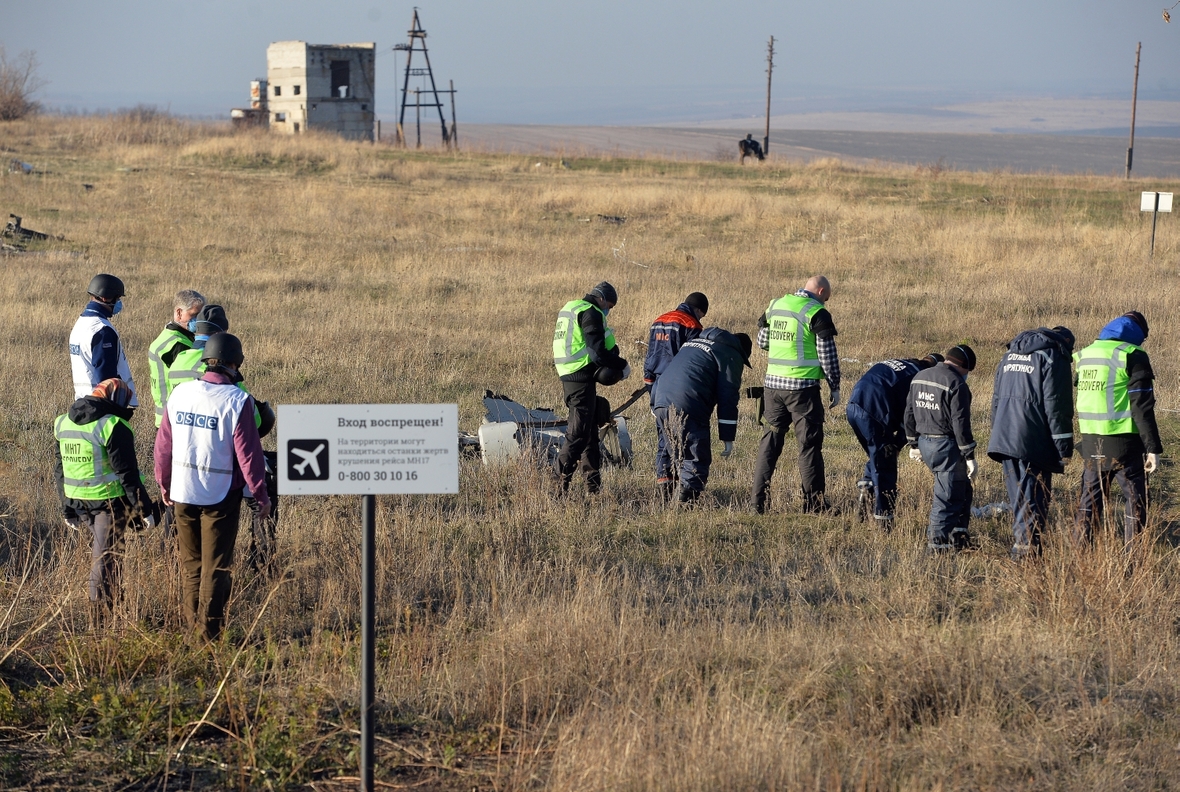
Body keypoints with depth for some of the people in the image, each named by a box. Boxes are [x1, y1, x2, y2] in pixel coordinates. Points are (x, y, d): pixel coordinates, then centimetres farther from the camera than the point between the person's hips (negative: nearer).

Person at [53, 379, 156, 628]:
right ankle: (99, 621, 4)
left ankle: (113, 596, 35)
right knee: (106, 556, 1)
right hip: (109, 501, -7)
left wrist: (67, 507, 21)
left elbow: (61, 468, 13)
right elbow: (127, 473, -17)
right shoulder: (113, 427, -16)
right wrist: (145, 508, -10)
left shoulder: (63, 424, 7)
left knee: (101, 547, 25)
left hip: (78, 501, 7)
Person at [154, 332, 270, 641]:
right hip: (220, 496, -4)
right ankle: (209, 630, 4)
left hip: (182, 492, 4)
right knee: (216, 566, 3)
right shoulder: (236, 401, -15)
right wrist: (260, 493, -2)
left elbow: (163, 444, 7)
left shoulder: (179, 394, -1)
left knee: (190, 561, 16)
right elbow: (248, 453, -14)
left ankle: (190, 626, 22)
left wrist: (164, 484, 20)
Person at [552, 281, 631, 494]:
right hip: (582, 378, -10)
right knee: (578, 431, -8)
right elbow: (598, 352, -19)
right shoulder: (591, 313, -12)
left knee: (590, 428, 16)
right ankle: (561, 481, -10)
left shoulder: (569, 309, 19)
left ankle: (593, 482, 21)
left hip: (569, 376, 10)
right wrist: (622, 366, -6)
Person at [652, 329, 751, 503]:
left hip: (661, 403, 8)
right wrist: (728, 437, 1)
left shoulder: (694, 342, 30)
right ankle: (687, 501, -10)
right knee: (698, 462, -2)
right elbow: (728, 398, -1)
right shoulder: (731, 355, 6)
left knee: (678, 458, 20)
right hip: (688, 410, -8)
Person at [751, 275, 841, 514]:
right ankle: (813, 502, 4)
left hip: (772, 384, 5)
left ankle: (759, 500, 11)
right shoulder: (817, 314, -10)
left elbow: (762, 342, 18)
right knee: (809, 444, 2)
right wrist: (834, 387, 0)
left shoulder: (775, 306, 8)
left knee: (770, 441, 12)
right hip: (802, 387, -5)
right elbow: (828, 355, -9)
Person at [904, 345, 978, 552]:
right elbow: (960, 423, -18)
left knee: (961, 488, 21)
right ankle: (938, 541, 3)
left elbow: (910, 413, 15)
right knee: (947, 495, 1)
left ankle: (958, 531, 21)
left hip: (924, 442, 8)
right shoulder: (956, 384, -16)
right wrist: (969, 456, -14)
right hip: (946, 446, -8)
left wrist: (914, 444, 24)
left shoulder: (919, 378, 9)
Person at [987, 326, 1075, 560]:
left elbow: (996, 398, 22)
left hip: (1004, 438, 7)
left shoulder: (1010, 354, 19)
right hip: (1034, 442, -7)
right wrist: (1064, 445, -9)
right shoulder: (1053, 357, -5)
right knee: (1033, 495, -4)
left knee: (1017, 495, 14)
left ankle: (1021, 539, 17)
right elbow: (1057, 406, -12)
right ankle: (1025, 544, -9)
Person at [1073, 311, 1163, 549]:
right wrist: (1153, 448, -12)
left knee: (1090, 500, 14)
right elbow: (1142, 406, -13)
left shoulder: (1084, 354, 12)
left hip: (1091, 443, 6)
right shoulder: (1132, 356, -9)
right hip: (1122, 443, -6)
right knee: (1136, 500, 3)